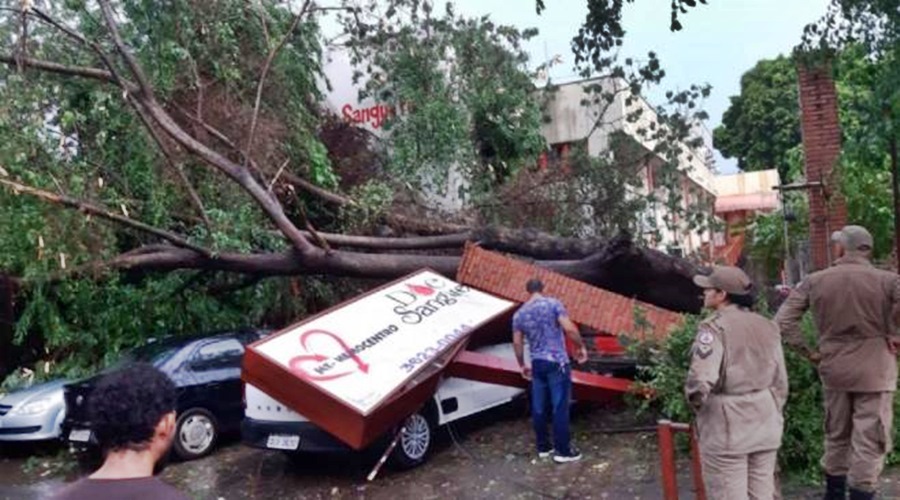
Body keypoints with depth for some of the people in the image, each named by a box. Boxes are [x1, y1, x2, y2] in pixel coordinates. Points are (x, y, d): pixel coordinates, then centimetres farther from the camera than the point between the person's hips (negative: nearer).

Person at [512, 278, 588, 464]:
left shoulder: (519, 314, 7)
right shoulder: (553, 303, -7)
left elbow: (517, 343, 9)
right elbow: (569, 328, -15)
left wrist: (522, 365, 21)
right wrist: (581, 347, -1)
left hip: (537, 364, 5)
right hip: (557, 363, -5)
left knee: (539, 408, 12)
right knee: (560, 407, 1)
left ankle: (543, 447, 22)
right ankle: (563, 451, 6)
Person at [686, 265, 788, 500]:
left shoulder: (715, 327, -16)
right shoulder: (767, 326, 7)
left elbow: (701, 381, -27)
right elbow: (780, 382, 11)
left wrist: (695, 401, -7)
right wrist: (772, 416, 21)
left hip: (727, 426, -7)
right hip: (765, 421, 7)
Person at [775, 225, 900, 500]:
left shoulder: (814, 281, -2)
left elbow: (783, 321, -5)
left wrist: (808, 351, 2)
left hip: (833, 370, 3)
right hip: (874, 371, -3)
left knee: (836, 436, 19)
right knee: (868, 442, 4)